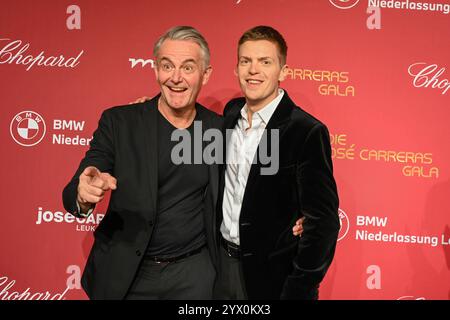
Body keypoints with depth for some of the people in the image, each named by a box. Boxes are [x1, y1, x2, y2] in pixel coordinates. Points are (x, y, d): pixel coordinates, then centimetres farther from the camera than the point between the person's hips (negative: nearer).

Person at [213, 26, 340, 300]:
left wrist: (297, 291, -17)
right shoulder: (231, 113, 1)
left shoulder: (308, 132, -18)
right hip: (223, 263, 5)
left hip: (273, 276, -5)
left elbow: (323, 222, -17)